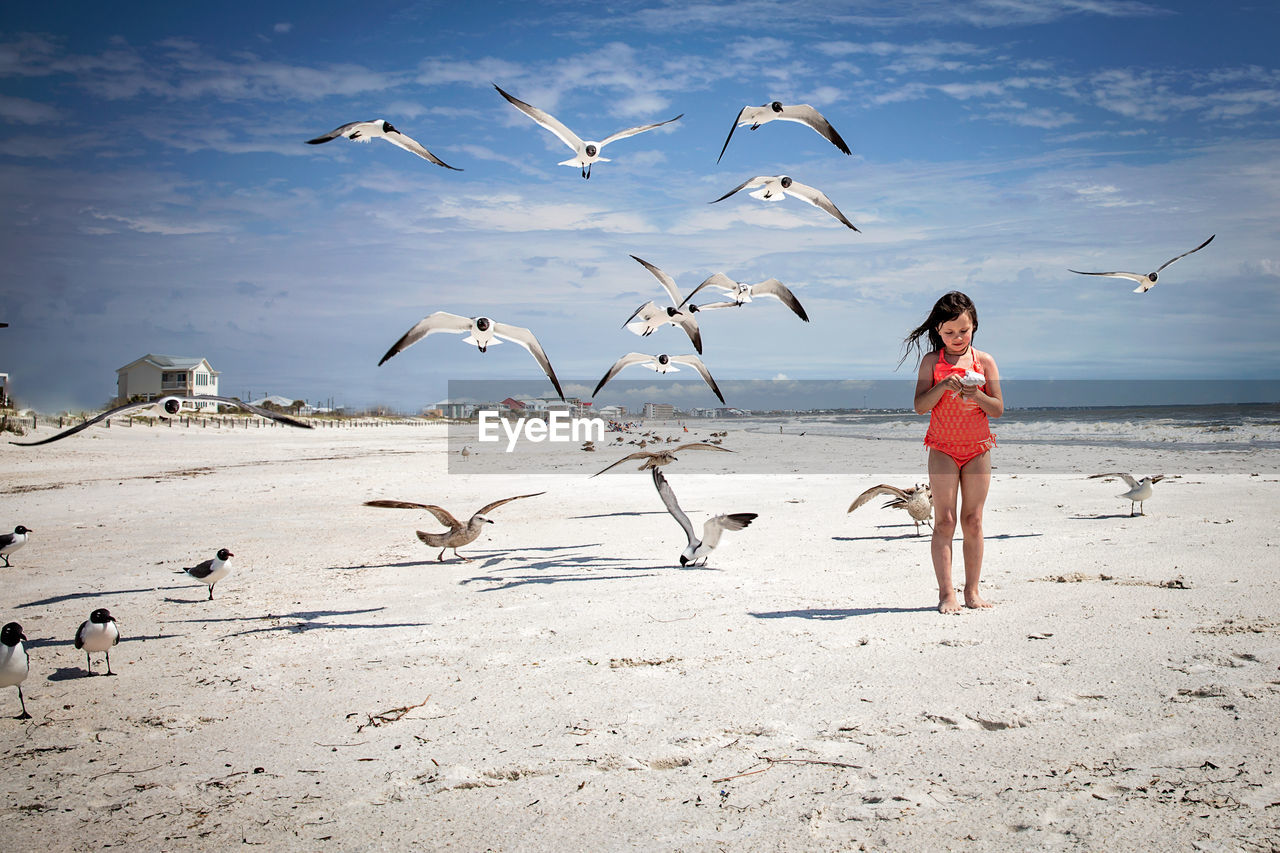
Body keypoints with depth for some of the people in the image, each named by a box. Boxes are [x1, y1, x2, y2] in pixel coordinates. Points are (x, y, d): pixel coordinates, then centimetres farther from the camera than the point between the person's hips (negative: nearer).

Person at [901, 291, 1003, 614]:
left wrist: (977, 394, -17)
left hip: (978, 448, 1)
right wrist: (943, 386, -21)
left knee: (973, 521, 4)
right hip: (943, 448, -1)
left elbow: (999, 409, 1)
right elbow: (920, 406, -6)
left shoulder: (984, 361, 3)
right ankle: (946, 592, -2)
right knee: (944, 521, -4)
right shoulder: (932, 361, 1)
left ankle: (972, 590, 12)